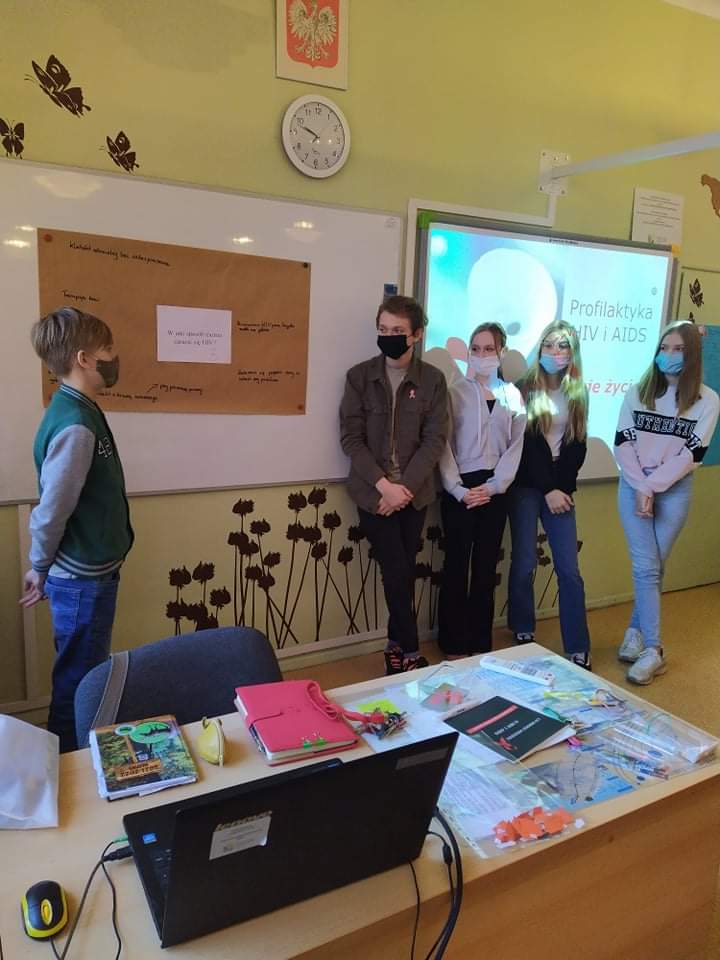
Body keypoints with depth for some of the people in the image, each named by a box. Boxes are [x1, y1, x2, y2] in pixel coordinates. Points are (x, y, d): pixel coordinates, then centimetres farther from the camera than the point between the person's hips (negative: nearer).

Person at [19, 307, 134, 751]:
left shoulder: (79, 410, 6)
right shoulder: (76, 425, -25)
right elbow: (52, 509, -21)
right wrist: (40, 569, -5)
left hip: (90, 572, 9)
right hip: (82, 580, -9)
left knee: (87, 677, 22)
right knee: (78, 682, 7)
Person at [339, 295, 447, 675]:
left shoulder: (433, 380, 1)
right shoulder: (359, 376, -1)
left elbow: (435, 440, -3)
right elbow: (351, 438, -5)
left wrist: (405, 486, -13)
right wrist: (383, 484, -14)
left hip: (414, 492, 2)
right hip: (374, 492, -1)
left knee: (405, 572, 9)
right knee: (396, 572, -3)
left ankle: (395, 646, 26)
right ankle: (410, 652, 12)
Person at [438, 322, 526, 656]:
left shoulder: (512, 396, 7)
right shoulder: (455, 392, -2)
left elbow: (515, 447, 5)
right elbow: (444, 445, -5)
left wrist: (493, 486, -6)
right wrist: (458, 489, -12)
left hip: (495, 489, 3)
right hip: (459, 489, -3)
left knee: (486, 566, 9)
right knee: (457, 565, 2)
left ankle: (481, 643, 20)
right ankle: (454, 644, 14)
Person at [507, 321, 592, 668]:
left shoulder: (578, 394, 10)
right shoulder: (524, 389, -1)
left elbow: (578, 447, 8)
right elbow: (524, 445, -7)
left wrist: (562, 488, -5)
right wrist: (547, 490, -11)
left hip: (561, 488, 3)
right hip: (527, 487, -2)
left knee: (569, 569, -1)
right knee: (524, 563, 0)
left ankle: (578, 651, 5)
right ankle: (523, 636, 18)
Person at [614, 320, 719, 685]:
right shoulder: (637, 392, 4)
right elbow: (622, 444, -2)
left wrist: (653, 486, -13)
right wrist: (640, 488, -12)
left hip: (675, 491, 0)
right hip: (633, 487, 0)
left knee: (653, 567, 4)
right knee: (646, 566, -5)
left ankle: (636, 631, 21)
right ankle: (653, 650, 1)